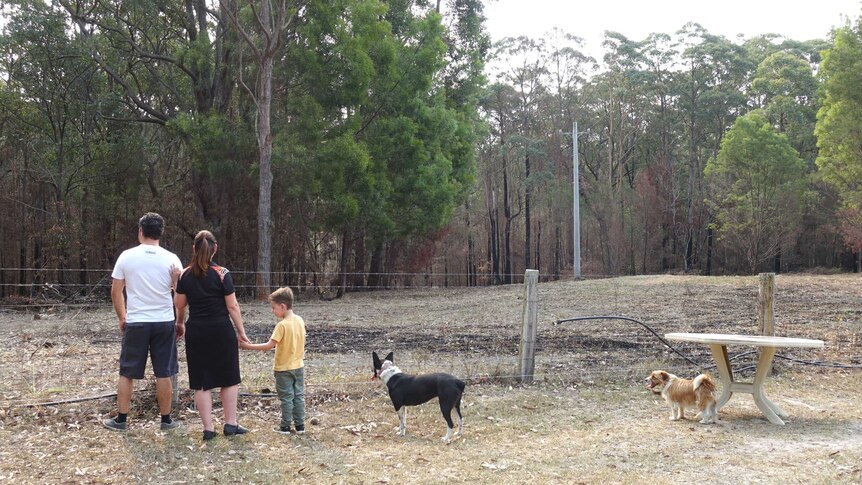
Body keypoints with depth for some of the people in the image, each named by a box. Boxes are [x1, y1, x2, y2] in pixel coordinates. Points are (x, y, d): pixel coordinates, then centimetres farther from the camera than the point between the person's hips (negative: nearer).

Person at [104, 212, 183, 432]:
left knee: (126, 373, 10)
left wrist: (122, 318, 15)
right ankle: (166, 420, 13)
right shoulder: (171, 259, -4)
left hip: (135, 323, 0)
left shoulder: (127, 256, -2)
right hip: (164, 322, 0)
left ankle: (121, 419, 15)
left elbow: (116, 292, 2)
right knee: (163, 374, 7)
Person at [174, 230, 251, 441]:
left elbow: (180, 304, 7)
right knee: (229, 378, 12)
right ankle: (230, 424, 15)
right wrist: (241, 331, 0)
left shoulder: (185, 275, -1)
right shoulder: (222, 274, -10)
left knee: (201, 382, 8)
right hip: (221, 330, -3)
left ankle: (208, 428, 8)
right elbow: (232, 306, -10)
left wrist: (180, 323, 26)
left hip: (196, 332, 3)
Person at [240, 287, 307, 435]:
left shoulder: (282, 325, -22)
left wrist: (248, 346, -21)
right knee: (299, 396, 12)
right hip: (298, 366, 6)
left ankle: (285, 426, 13)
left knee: (286, 398, 4)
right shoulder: (300, 320, -1)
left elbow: (269, 345, -24)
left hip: (284, 368, -6)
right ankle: (300, 425, 17)